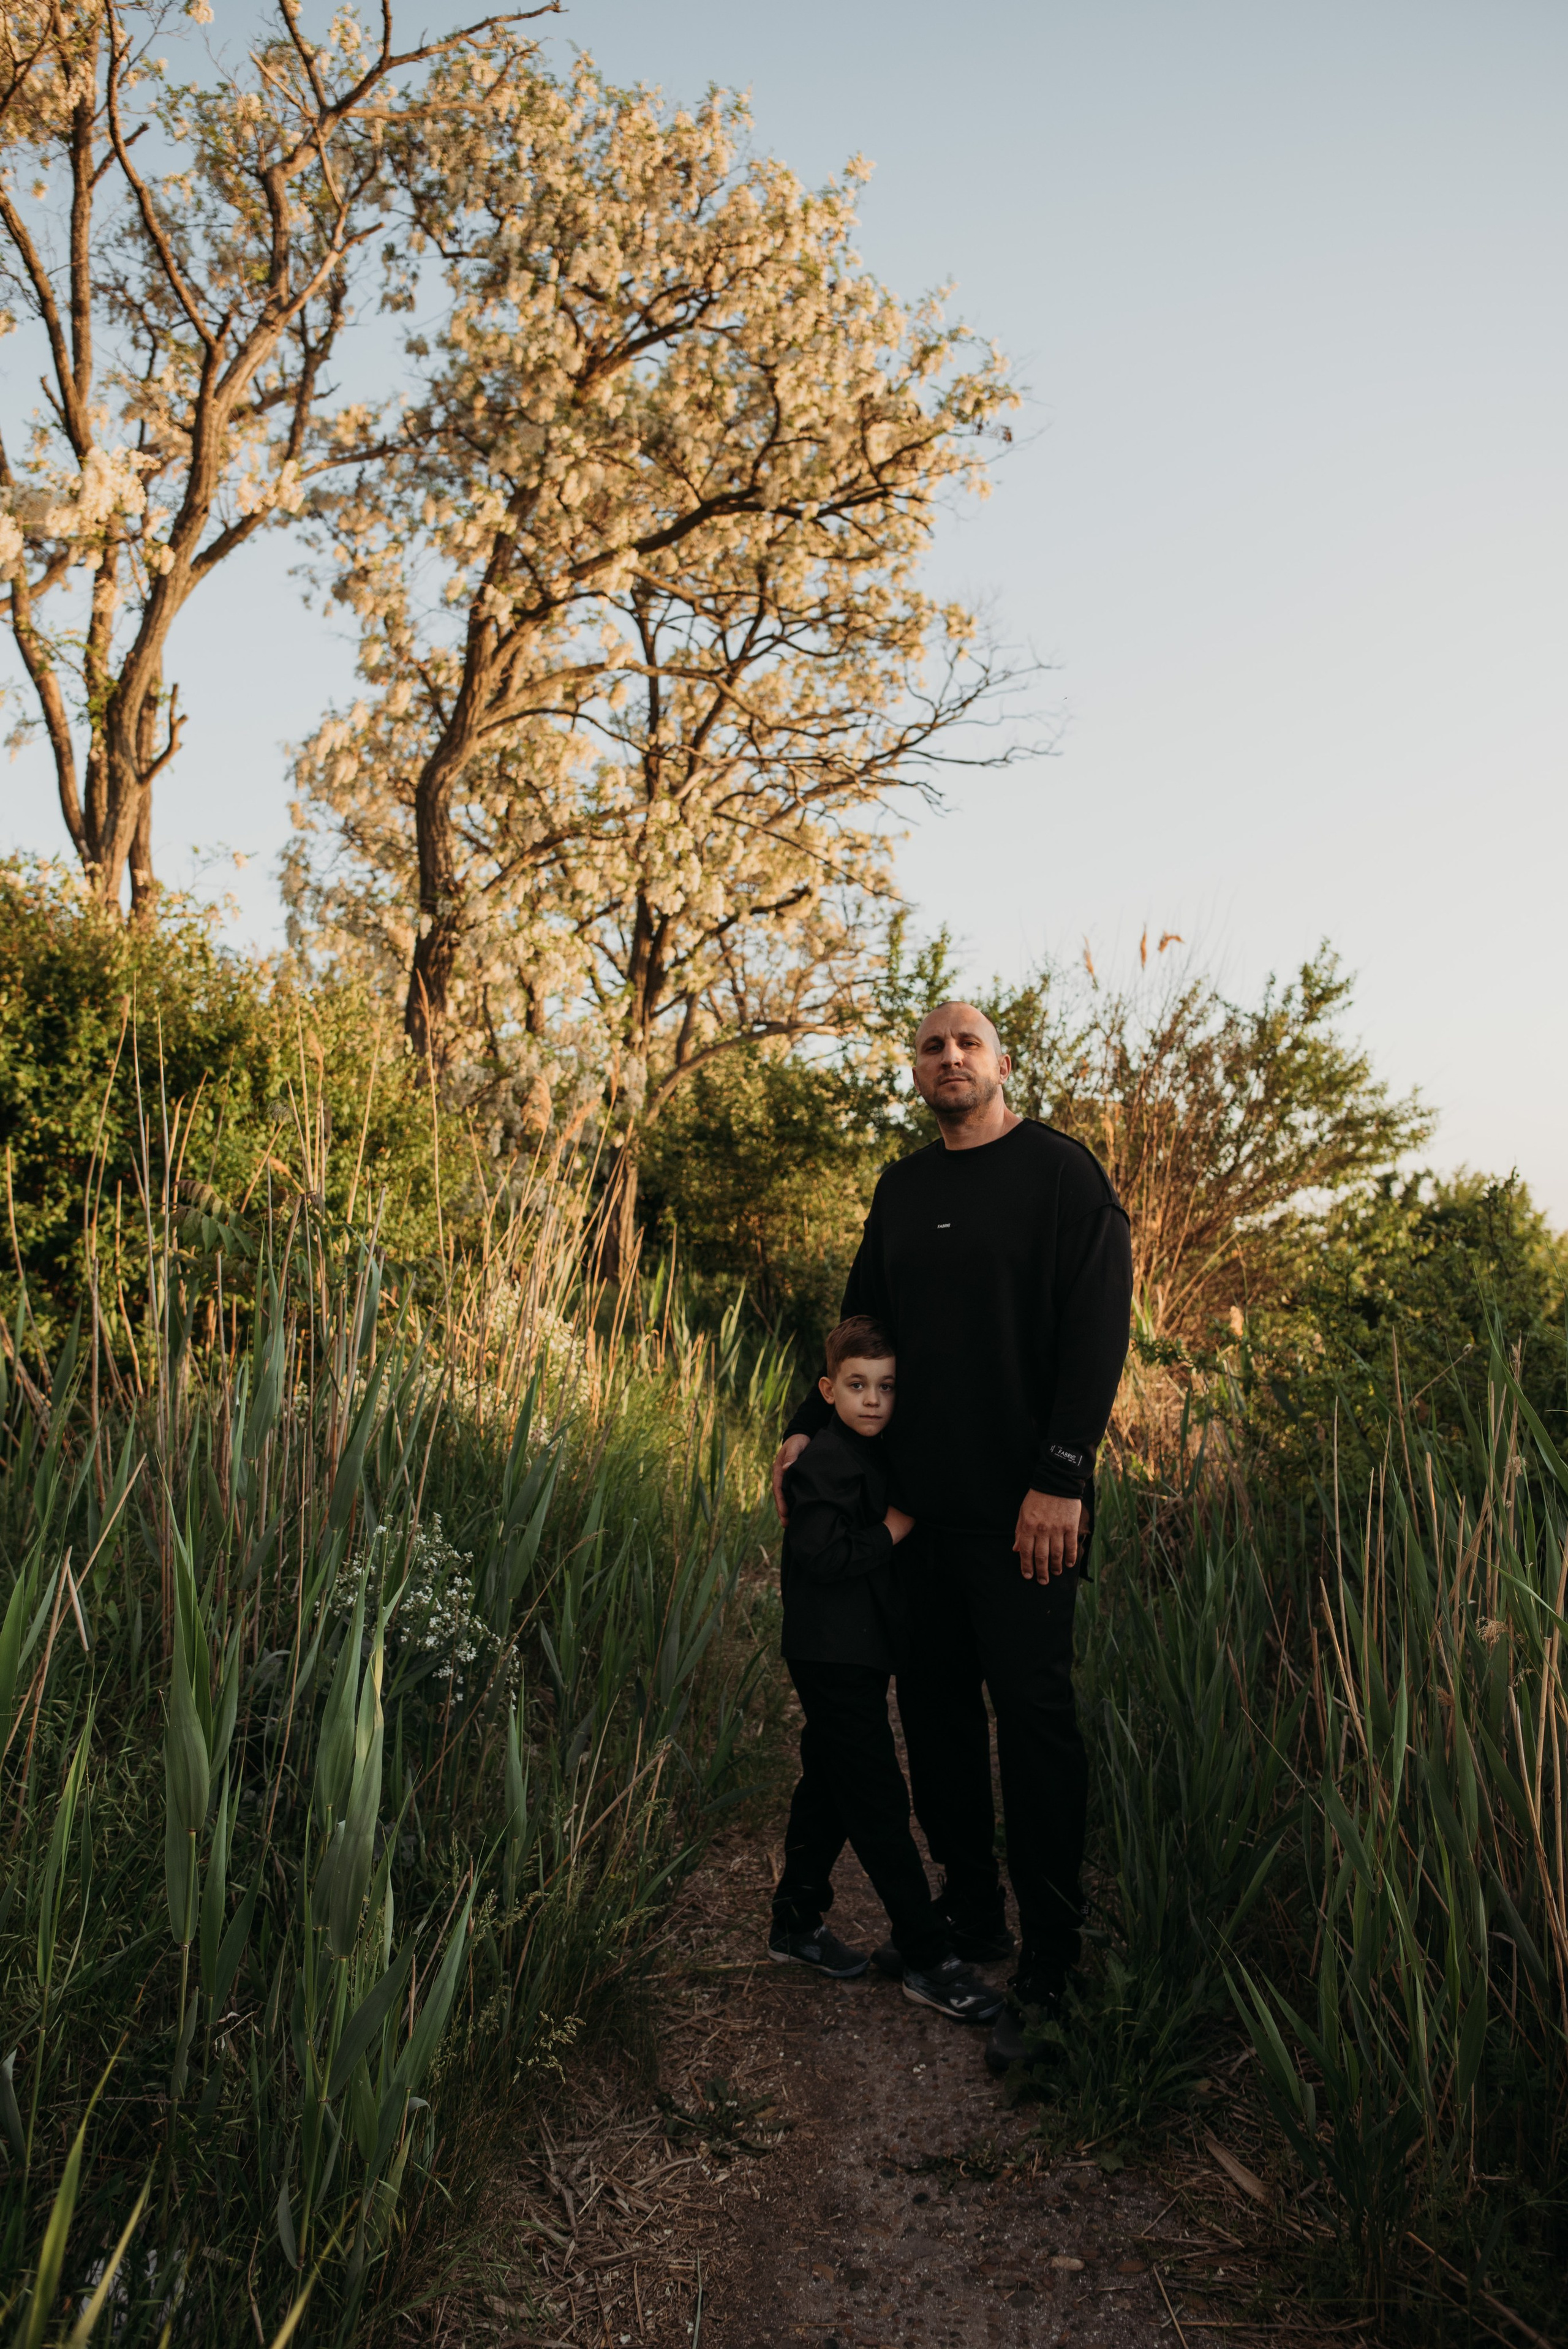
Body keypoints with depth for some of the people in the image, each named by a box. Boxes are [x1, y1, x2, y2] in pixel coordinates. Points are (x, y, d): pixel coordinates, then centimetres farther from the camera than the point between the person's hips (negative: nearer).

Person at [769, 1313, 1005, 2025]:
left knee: (829, 1789, 18)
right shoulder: (824, 1465, -18)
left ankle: (797, 1926, 31)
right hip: (832, 1658, -10)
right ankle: (929, 1961, 2)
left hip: (857, 1653, 10)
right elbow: (824, 1555, -26)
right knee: (880, 1805, -4)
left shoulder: (876, 1458, 11)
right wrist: (894, 1529, -18)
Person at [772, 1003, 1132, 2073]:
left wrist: (1061, 1475, -18)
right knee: (934, 1704, 11)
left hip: (1022, 1505, -6)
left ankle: (1049, 1970, 9)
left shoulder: (1061, 1172, -4)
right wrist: (813, 1424, 7)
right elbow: (866, 1320, 21)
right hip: (920, 1498, 6)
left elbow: (1097, 1325, -11)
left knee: (1034, 1720, -2)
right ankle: (971, 1918, 27)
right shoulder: (903, 1190, 14)